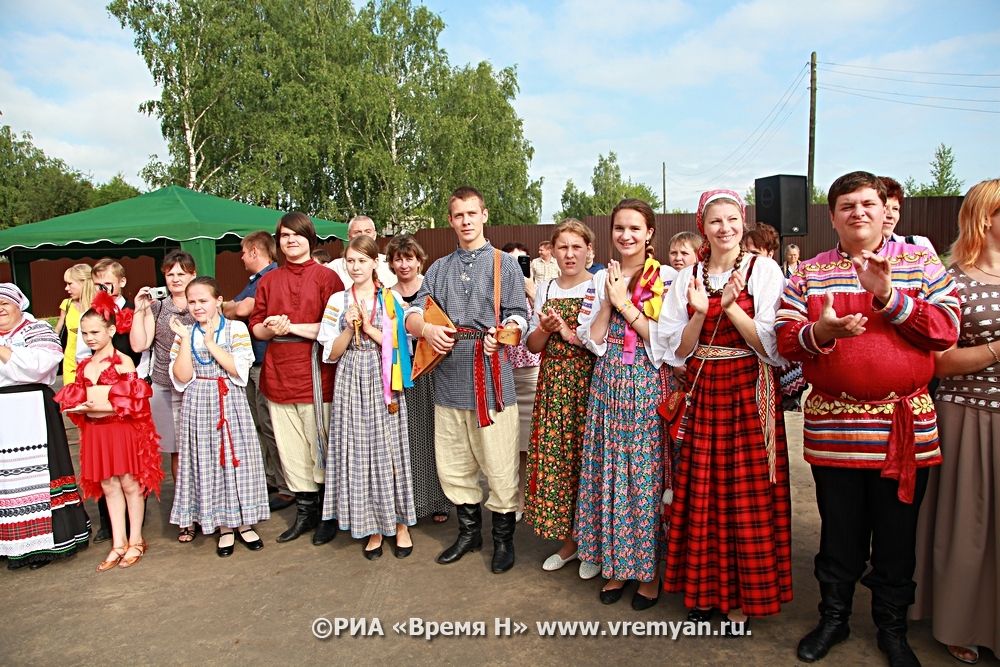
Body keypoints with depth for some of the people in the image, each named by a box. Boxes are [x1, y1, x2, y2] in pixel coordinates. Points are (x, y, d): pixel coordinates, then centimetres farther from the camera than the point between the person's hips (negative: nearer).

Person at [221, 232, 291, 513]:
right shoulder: (255, 280, 17)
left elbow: (243, 309, -23)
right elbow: (229, 306, 19)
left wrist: (230, 309, -3)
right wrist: (232, 308, -2)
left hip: (266, 362, -10)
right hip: (251, 362, 10)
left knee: (270, 426, -5)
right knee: (256, 424, 17)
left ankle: (286, 487, 3)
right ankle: (269, 477, 28)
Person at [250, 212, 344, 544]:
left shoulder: (326, 277, -3)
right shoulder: (268, 281, 13)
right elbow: (256, 326, 14)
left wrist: (292, 327, -14)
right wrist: (269, 328, -8)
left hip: (316, 376, -5)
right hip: (278, 377, 5)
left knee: (321, 450, 4)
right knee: (291, 452, 11)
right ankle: (305, 512, 26)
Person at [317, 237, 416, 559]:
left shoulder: (390, 299, 3)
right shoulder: (338, 300, 7)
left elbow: (399, 343, -4)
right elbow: (332, 353, 5)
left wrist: (368, 326, -10)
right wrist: (350, 328, -10)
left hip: (383, 384, -2)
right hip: (352, 385, 2)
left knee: (389, 449, 1)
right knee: (358, 453, 3)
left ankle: (400, 524, 14)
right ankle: (373, 528, 16)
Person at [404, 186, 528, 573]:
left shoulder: (504, 264, 5)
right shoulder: (439, 269, 17)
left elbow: (518, 316, -3)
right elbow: (412, 314, 11)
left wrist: (501, 333, -24)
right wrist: (427, 329, -11)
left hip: (491, 378, -4)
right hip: (449, 378, 5)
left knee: (500, 468, 0)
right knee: (453, 466, 12)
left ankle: (504, 538, 19)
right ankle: (469, 532, 31)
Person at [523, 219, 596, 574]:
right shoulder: (545, 289, 12)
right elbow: (533, 345, 13)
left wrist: (569, 332, -16)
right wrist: (545, 328, -7)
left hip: (590, 384, -4)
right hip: (553, 385, 4)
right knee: (553, 458, 5)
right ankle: (568, 539, 23)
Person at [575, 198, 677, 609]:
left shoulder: (668, 278, -3)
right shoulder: (601, 279, 9)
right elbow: (591, 339, 4)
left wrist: (624, 303, -13)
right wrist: (608, 300, -9)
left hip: (649, 387, -4)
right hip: (608, 385, 4)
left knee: (647, 475, 1)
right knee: (608, 472, 7)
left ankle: (649, 571, 18)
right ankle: (615, 565, 24)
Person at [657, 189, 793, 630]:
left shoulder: (764, 270, -2)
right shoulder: (688, 277, 6)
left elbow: (772, 345, -9)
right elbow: (677, 350, 2)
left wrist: (731, 308, -20)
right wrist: (700, 314, -14)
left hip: (751, 395, -2)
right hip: (703, 395, 3)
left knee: (748, 497, 3)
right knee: (701, 494, 7)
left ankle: (744, 597, 20)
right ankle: (704, 588, 25)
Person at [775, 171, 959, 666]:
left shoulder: (921, 262, 5)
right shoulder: (809, 274, 5)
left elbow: (946, 329, -5)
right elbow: (785, 341, -1)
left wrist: (887, 295, -18)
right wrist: (821, 331, -22)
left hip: (906, 427, 0)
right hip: (834, 426, 0)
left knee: (897, 535, 12)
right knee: (839, 532, 12)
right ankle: (833, 618, 32)